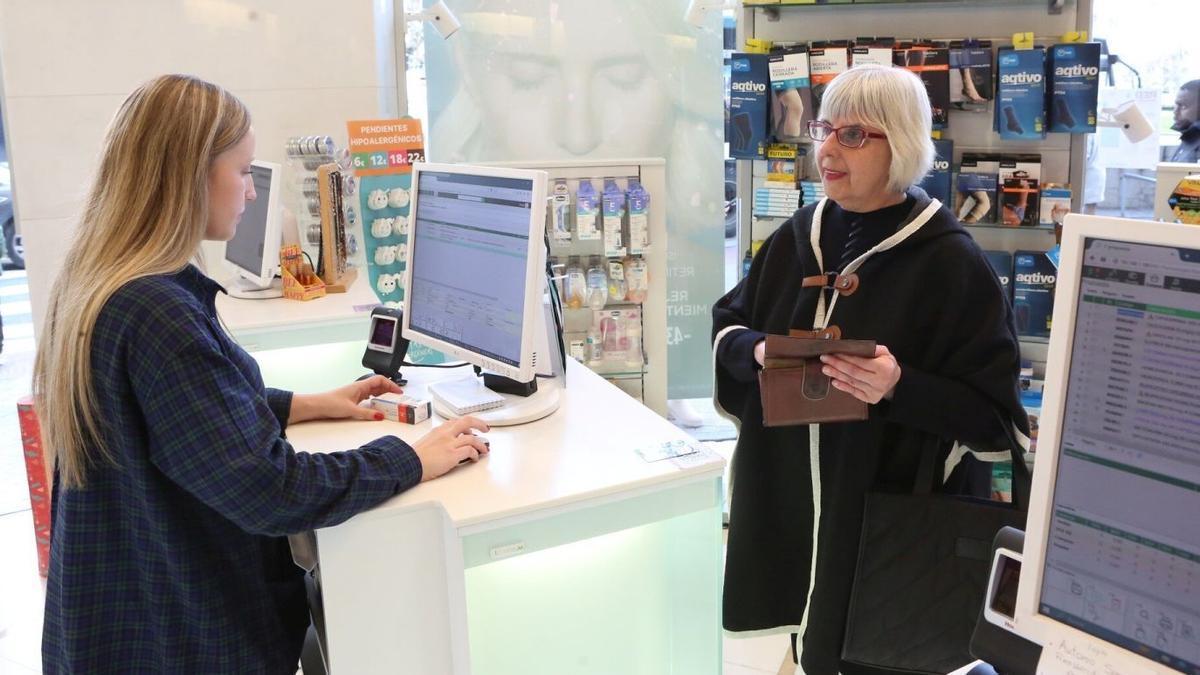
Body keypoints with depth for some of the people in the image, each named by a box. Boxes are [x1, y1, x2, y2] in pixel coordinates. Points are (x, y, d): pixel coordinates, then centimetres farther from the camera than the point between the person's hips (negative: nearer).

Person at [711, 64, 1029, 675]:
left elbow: (995, 414, -12)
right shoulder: (796, 237, 4)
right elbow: (724, 330, 12)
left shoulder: (950, 263, -13)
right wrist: (757, 351, -10)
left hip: (900, 520, -5)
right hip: (786, 503, 5)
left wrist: (902, 389, -28)